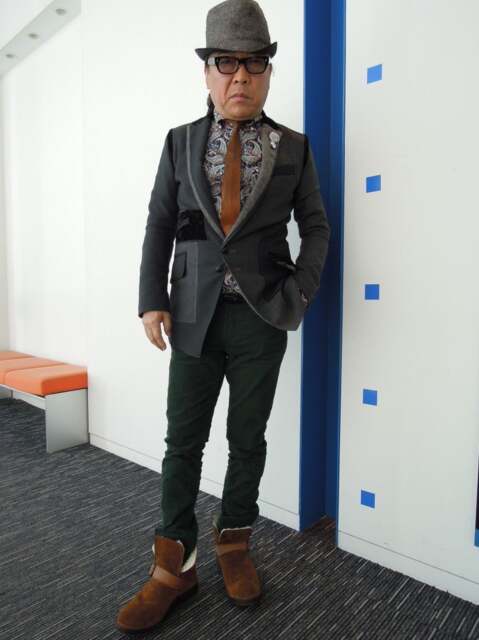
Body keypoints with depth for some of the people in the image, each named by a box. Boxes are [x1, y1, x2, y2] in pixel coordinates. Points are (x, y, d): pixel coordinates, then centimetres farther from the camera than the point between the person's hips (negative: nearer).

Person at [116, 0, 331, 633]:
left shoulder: (295, 147, 7)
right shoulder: (180, 142, 8)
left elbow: (316, 227, 8)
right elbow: (159, 225, 6)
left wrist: (300, 293, -5)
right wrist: (153, 299, -3)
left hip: (261, 316, 0)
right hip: (195, 314, 1)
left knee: (248, 437, 9)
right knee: (183, 440, 4)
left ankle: (234, 543, 30)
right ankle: (174, 565, 21)